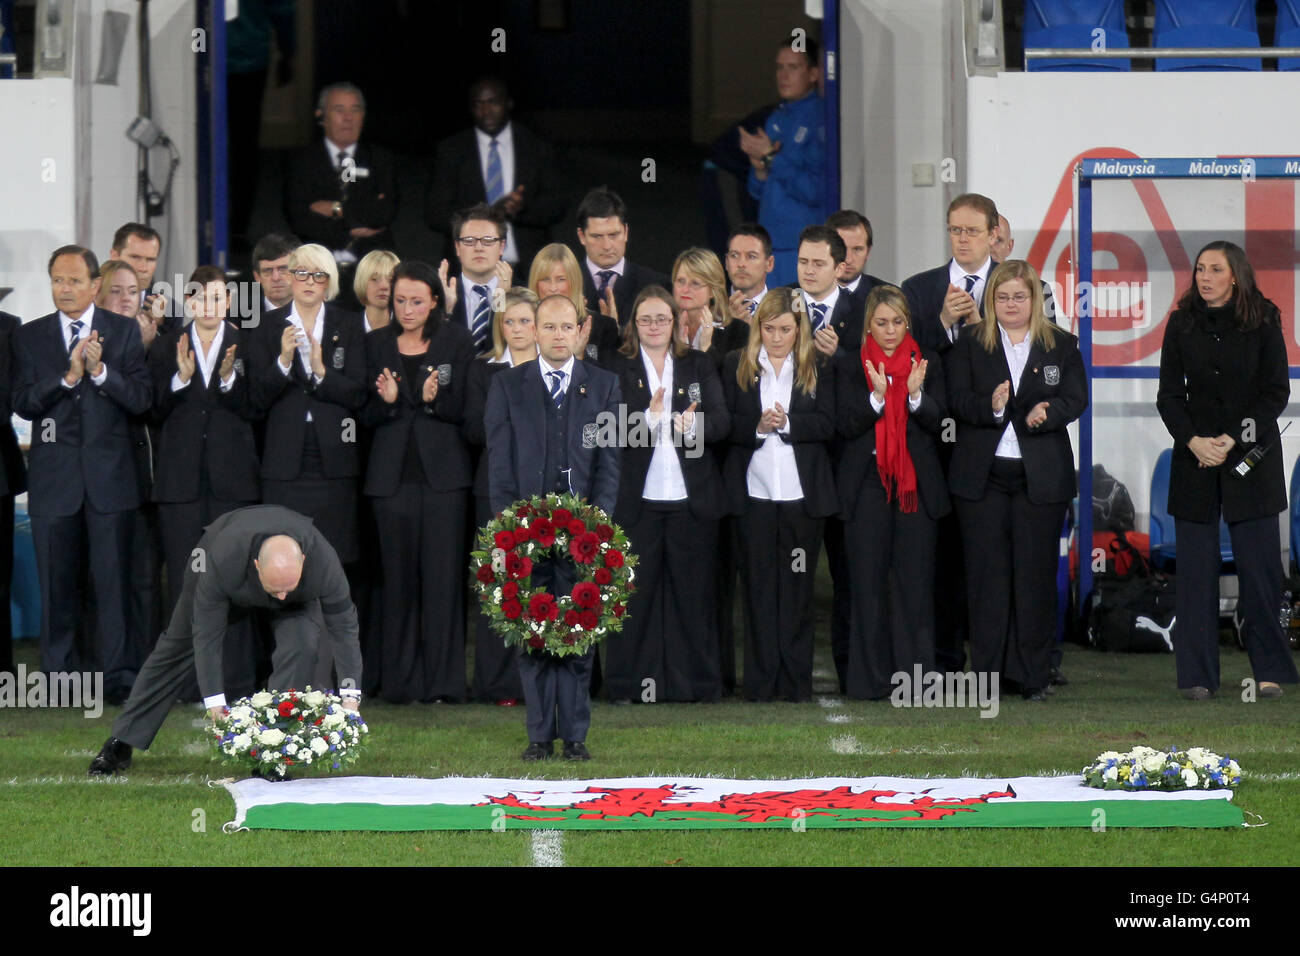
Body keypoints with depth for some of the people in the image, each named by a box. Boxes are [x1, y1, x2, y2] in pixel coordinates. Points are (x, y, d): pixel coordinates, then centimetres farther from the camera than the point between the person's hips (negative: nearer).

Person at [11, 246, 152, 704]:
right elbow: (23, 403, -3)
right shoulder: (29, 337, 8)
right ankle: (59, 676, 9)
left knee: (113, 579, -2)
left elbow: (141, 399, -2)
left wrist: (100, 371, -18)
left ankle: (116, 675, 1)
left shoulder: (124, 331, 5)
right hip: (54, 477, 1)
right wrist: (68, 377, -17)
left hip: (109, 475, -1)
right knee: (57, 581, 3)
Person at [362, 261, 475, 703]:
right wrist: (386, 401, -13)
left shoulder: (456, 341, 4)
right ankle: (400, 680, 7)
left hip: (443, 471, -2)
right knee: (398, 575, 2)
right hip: (393, 474, 2)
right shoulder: (377, 344, 10)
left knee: (443, 574, -5)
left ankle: (443, 680, -1)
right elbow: (367, 414, 8)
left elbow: (465, 409, 0)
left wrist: (436, 399, -19)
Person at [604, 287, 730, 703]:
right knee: (634, 591, 1)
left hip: (692, 497, 1)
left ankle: (696, 681, 10)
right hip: (637, 498, -1)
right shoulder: (618, 368, 5)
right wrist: (649, 417, -23)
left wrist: (694, 424, -20)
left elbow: (722, 422, 1)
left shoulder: (699, 365, 11)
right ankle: (628, 681, 7)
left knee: (693, 590, 4)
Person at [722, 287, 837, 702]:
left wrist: (787, 422, -17)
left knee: (797, 587, 3)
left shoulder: (819, 369, 6)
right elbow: (725, 423, 1)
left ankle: (796, 680, 7)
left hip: (801, 492, 0)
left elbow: (827, 425, -2)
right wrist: (757, 426, -17)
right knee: (759, 587, 2)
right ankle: (761, 680, 5)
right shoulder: (737, 365, 7)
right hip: (753, 492, 0)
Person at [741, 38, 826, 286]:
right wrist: (760, 169, -3)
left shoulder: (820, 119, -8)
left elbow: (815, 192, -16)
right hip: (773, 245, 8)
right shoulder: (777, 119, 16)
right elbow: (758, 191, 19)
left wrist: (772, 158, -15)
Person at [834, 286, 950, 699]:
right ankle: (870, 677, 2)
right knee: (868, 580, -2)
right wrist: (877, 396, -19)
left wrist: (915, 395, -18)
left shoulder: (927, 365, 9)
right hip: (867, 484, -1)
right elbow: (846, 424, -3)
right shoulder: (850, 366, 6)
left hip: (917, 483, 1)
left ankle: (915, 673, 2)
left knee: (915, 579, -2)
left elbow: (937, 421, 1)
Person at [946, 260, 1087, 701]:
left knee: (1036, 574, 1)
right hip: (982, 477, 0)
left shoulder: (1062, 346, 9)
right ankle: (985, 675, 6)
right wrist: (990, 406, -22)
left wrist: (1048, 412, -22)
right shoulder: (970, 343, 8)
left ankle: (1034, 676, 8)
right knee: (986, 575, 1)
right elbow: (955, 398, -2)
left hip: (1041, 478, 0)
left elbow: (1076, 398, -1)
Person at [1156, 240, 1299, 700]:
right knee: (1196, 567, -1)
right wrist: (1193, 441, -11)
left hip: (1251, 456, -2)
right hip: (1195, 457, 2)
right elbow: (1169, 394, 5)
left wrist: (1233, 439, -12)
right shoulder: (1182, 324, 5)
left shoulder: (1263, 323, 0)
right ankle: (1197, 675, 2)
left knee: (1258, 564, -3)